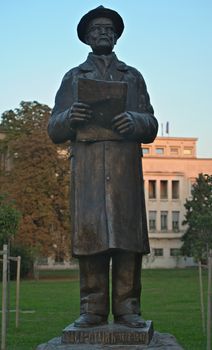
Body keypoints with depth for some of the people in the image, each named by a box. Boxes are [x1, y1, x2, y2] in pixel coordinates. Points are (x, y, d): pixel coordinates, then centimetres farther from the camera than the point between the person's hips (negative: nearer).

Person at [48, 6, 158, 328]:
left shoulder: (133, 76, 22)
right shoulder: (73, 77, 21)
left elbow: (151, 127, 13)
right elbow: (55, 130, 12)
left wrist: (134, 121, -9)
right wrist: (69, 117, -10)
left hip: (126, 163, 1)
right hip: (87, 164, 0)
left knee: (127, 228, -6)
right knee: (89, 230, -8)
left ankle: (127, 307, -3)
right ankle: (93, 309, -4)